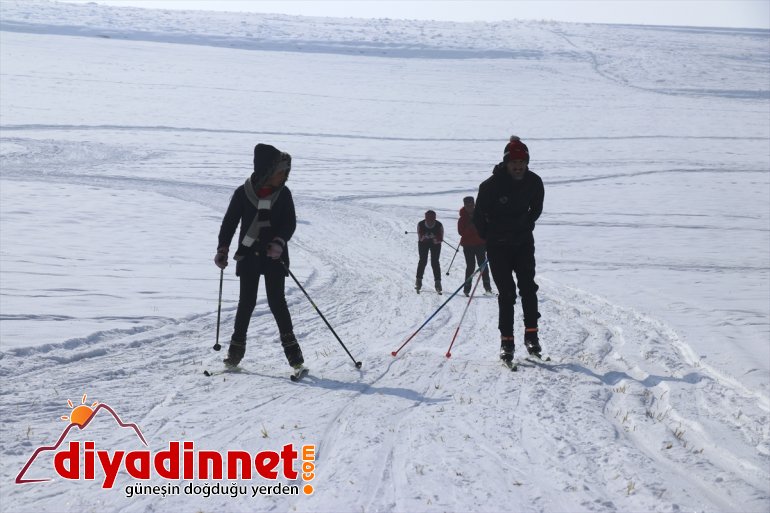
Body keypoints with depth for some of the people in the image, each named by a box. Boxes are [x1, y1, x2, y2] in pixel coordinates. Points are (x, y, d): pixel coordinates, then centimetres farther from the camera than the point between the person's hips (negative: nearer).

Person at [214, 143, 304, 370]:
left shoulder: (283, 194, -1)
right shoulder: (243, 193, -2)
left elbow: (290, 223, -6)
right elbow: (230, 222, 4)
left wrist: (279, 243, -23)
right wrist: (222, 250, -2)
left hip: (274, 255, 0)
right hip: (248, 255, 0)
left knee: (276, 300, -5)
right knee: (247, 301, 3)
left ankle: (290, 344, 6)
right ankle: (237, 345, 15)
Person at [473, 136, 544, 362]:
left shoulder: (534, 182, -6)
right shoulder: (491, 185, -16)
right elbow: (479, 216, -5)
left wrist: (525, 229, 8)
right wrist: (490, 238, -1)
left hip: (523, 243, 3)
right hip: (498, 245, -3)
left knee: (528, 287, -8)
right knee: (507, 292, -6)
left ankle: (531, 335, -1)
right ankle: (506, 340, -1)